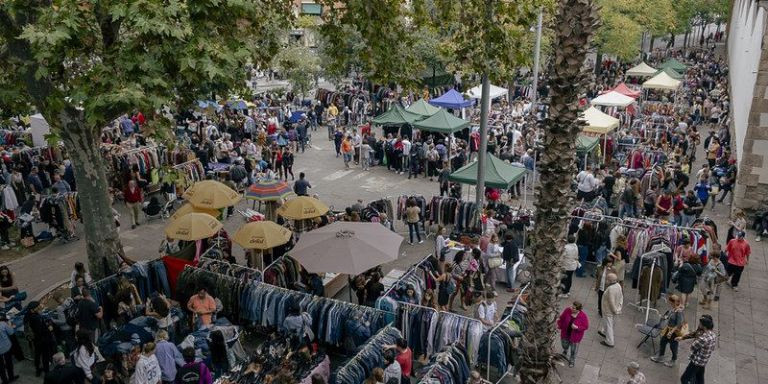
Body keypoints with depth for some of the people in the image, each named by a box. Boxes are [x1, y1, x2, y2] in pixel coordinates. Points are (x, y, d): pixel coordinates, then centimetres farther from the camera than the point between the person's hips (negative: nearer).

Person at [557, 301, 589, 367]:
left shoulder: (583, 316, -27)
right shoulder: (567, 310, -20)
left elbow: (586, 327, -17)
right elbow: (561, 318, -5)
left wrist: (577, 327, -32)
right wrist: (559, 326, -16)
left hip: (575, 336, -3)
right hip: (565, 334, 3)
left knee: (573, 349, 20)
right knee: (565, 345, 29)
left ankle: (572, 360, 49)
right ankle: (565, 352, 64)